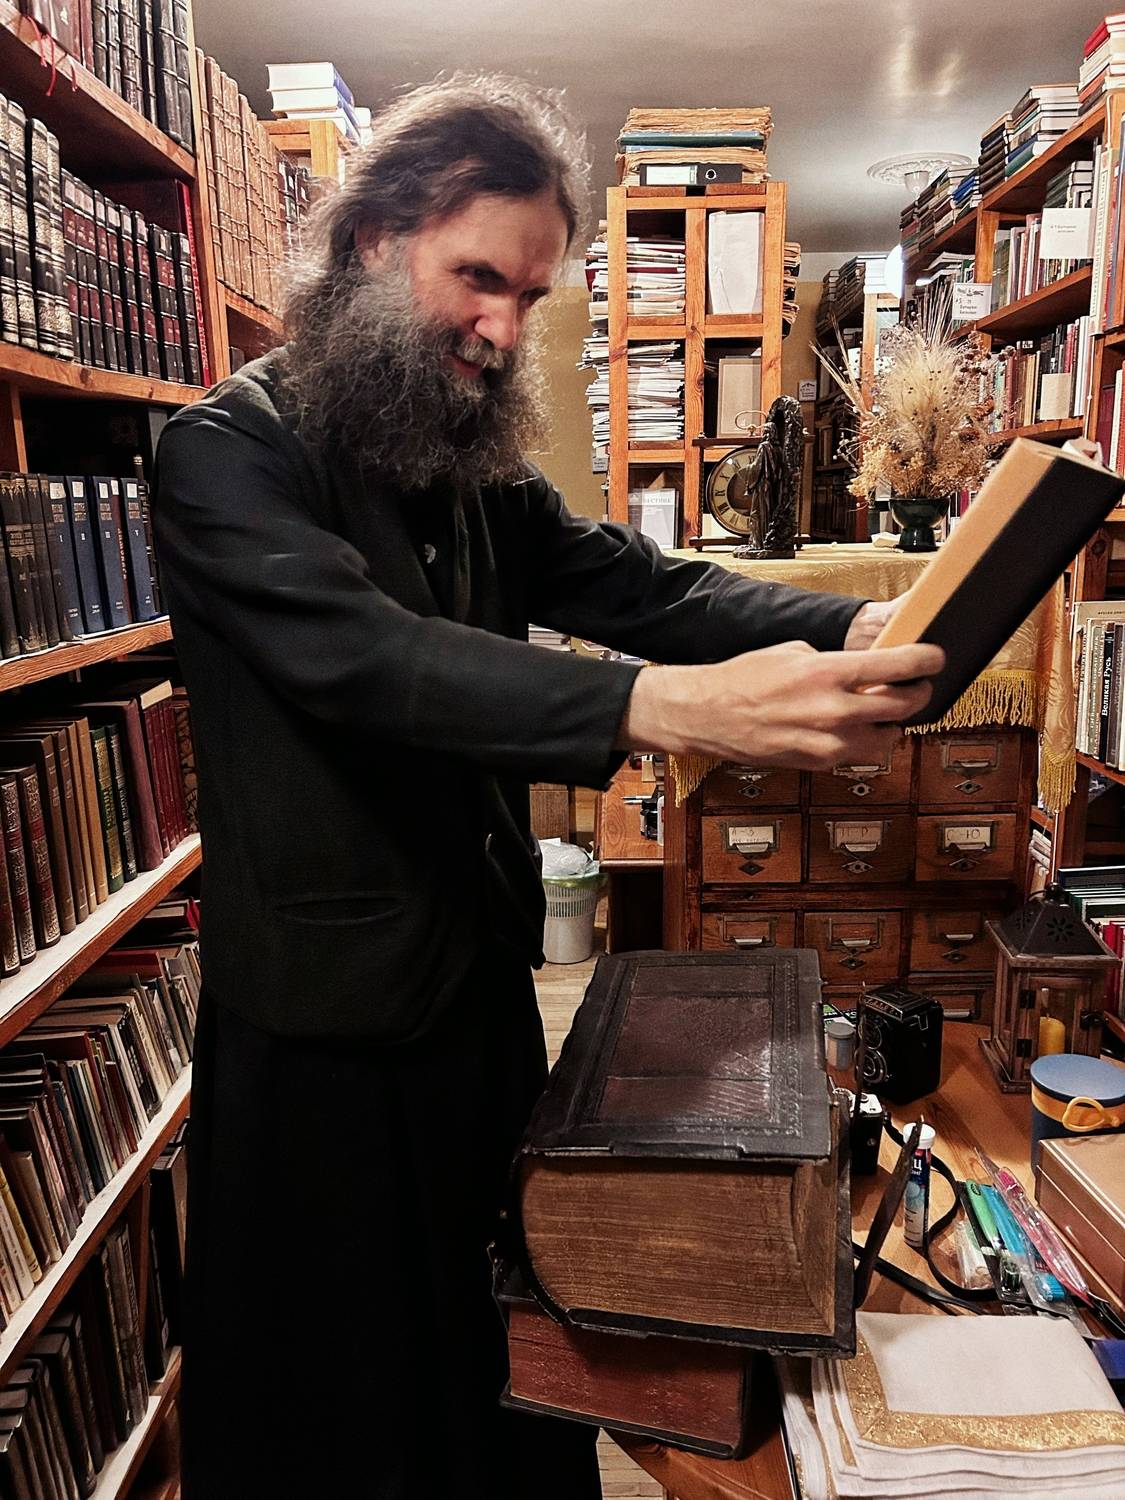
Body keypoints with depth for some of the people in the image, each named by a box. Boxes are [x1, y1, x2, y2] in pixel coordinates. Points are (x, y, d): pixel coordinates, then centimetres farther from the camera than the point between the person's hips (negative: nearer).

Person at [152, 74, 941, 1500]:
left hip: (484, 969, 6)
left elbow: (635, 580, -3)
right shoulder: (229, 451, -15)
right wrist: (672, 707, -43)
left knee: (508, 1333, 25)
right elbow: (364, 653, -31)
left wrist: (850, 627, -20)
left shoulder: (475, 467, 7)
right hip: (326, 1013, -6)